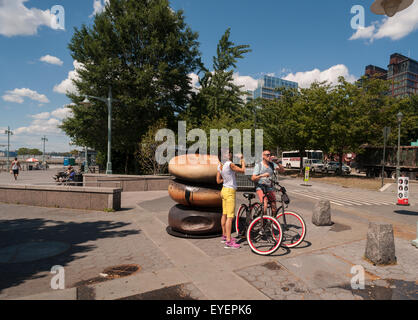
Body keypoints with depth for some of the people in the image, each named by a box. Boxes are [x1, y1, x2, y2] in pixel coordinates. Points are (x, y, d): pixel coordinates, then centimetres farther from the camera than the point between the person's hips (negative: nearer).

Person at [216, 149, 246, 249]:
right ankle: (228, 242, -5)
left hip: (224, 190, 9)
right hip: (230, 192, -9)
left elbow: (218, 181, 10)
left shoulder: (220, 166, 7)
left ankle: (224, 236, 30)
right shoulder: (230, 164, -18)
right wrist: (242, 160, 5)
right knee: (230, 217, -7)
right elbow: (243, 171, -8)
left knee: (224, 214, 17)